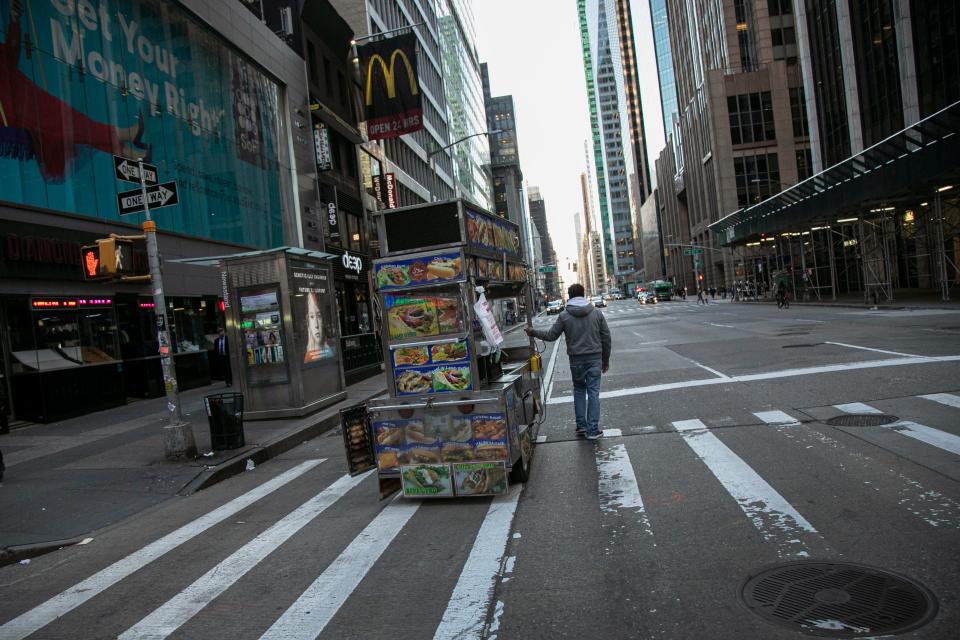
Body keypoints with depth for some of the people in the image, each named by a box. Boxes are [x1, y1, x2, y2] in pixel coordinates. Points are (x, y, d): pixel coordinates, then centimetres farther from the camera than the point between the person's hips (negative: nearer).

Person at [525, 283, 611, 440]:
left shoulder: (564, 315, -4)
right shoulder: (597, 313, 1)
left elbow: (551, 335, 0)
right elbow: (606, 337, 4)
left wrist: (533, 332, 16)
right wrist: (606, 359, 14)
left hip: (576, 359, 0)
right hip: (595, 358, 0)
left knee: (579, 390, 16)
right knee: (593, 392, 3)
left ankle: (581, 426, 16)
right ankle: (592, 430, 2)